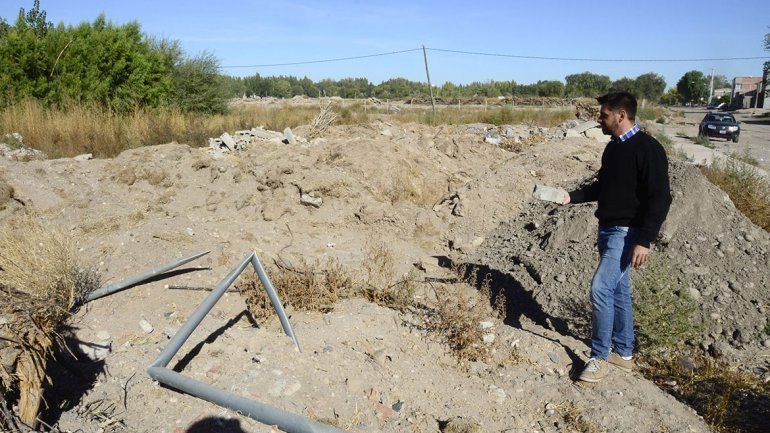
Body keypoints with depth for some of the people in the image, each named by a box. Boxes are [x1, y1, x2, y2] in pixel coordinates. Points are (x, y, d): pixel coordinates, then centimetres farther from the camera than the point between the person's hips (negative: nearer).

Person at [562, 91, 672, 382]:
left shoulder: (647, 149, -15)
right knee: (618, 292, 15)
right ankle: (623, 353, 27)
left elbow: (660, 198, -18)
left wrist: (645, 241, -22)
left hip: (627, 233, -9)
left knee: (601, 288, -13)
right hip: (607, 229, 9)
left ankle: (600, 356, 2)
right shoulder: (613, 147, 12)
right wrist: (572, 197, 9)